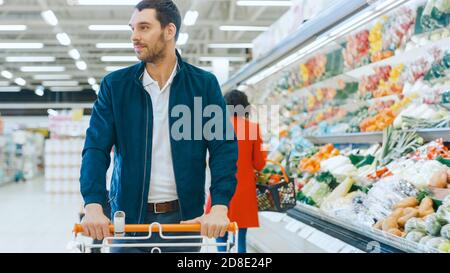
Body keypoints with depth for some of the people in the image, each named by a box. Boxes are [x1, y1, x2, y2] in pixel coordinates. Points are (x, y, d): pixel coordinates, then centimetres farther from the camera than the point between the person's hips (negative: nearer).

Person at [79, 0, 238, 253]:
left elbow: (224, 147, -4)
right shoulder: (114, 85, 2)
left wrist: (219, 207, -19)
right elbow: (96, 148, -5)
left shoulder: (204, 84, 0)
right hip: (129, 216, 0)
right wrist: (93, 206, -21)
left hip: (185, 217, 0)